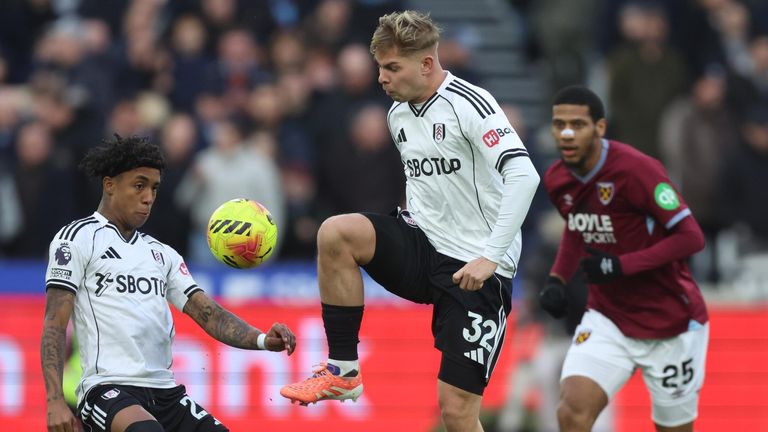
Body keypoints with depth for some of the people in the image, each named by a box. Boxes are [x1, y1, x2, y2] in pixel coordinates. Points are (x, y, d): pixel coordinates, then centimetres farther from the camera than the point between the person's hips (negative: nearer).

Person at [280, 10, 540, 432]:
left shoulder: (469, 104, -15)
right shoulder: (398, 114, 10)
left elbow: (523, 175, -24)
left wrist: (490, 258, -27)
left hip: (477, 272, -6)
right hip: (424, 247, 6)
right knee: (335, 233, -21)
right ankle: (343, 371, -11)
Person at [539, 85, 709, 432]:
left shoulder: (635, 170, -22)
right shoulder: (557, 180, 0)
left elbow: (691, 237, -22)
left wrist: (621, 266, -27)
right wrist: (557, 279, 3)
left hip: (671, 325, -4)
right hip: (607, 320, 4)